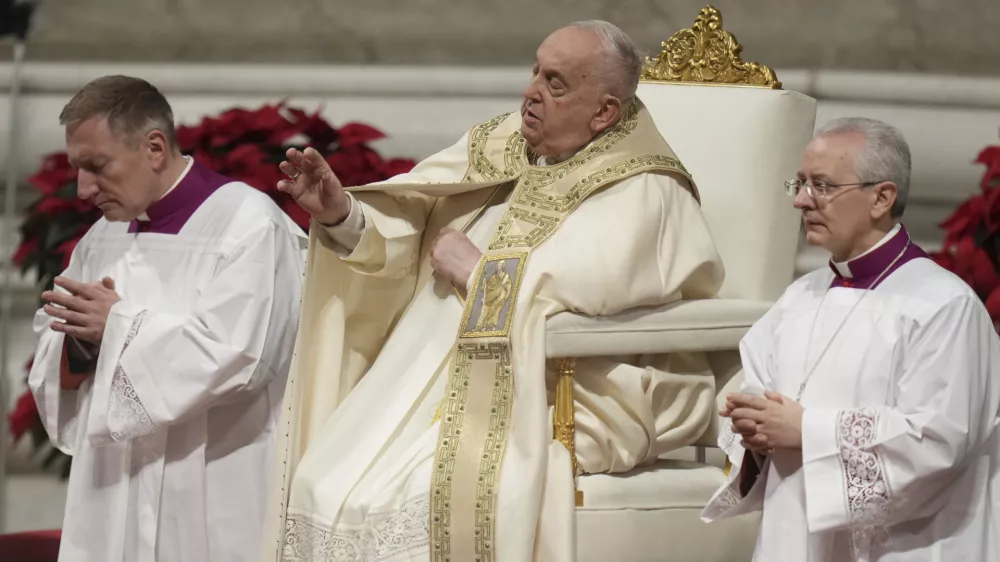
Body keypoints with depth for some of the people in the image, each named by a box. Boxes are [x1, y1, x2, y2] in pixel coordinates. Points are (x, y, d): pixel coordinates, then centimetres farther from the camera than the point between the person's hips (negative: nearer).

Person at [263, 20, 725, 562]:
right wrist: (341, 214, -11)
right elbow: (407, 234, 10)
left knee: (389, 510, -26)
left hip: (544, 408, -7)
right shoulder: (502, 147, 11)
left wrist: (476, 270, -14)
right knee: (323, 491, -11)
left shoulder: (637, 193, -9)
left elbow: (584, 291, -26)